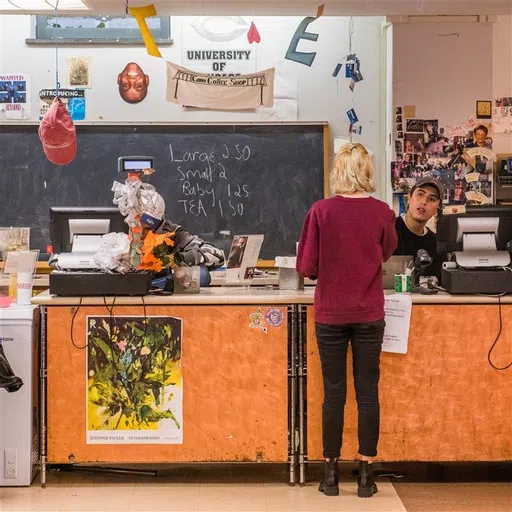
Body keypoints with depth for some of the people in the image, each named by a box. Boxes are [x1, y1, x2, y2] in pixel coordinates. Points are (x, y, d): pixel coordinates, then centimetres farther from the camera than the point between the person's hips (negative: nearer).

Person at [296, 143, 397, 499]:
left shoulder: (321, 211, -10)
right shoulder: (382, 212, -6)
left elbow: (306, 267, -6)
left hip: (331, 314, 0)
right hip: (369, 314, 1)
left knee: (333, 393, 7)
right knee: (368, 392, 6)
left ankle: (331, 473, 13)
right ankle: (366, 474, 11)